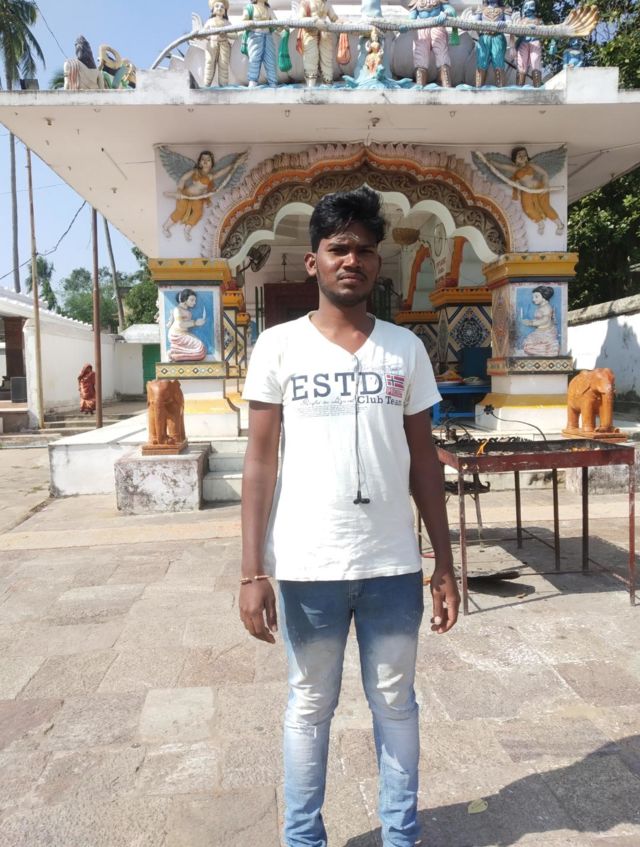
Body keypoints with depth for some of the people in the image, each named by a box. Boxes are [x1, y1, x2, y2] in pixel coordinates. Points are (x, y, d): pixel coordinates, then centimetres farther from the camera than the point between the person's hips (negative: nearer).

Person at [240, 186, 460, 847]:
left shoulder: (405, 348, 4)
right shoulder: (278, 346, -2)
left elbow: (423, 460, 7)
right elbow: (260, 461, -3)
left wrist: (445, 563, 6)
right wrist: (252, 572, -7)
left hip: (394, 566, 2)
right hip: (307, 567, -1)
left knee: (396, 704, 16)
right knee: (309, 708, 15)